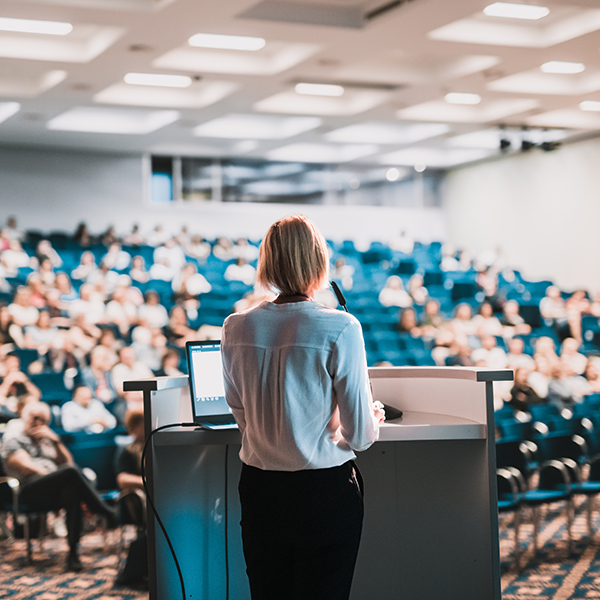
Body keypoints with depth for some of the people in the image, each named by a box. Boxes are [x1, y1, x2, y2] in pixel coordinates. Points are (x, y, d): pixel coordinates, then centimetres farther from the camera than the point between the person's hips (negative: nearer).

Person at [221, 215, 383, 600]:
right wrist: (375, 418, 14)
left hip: (258, 491, 4)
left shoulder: (236, 328, -2)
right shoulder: (340, 330, -14)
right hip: (325, 492, -4)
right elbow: (359, 436, -9)